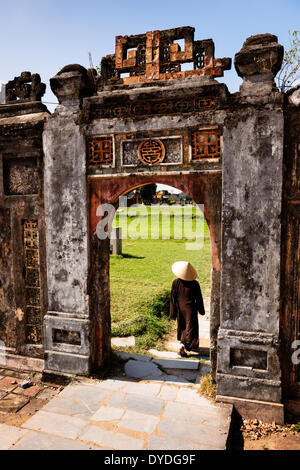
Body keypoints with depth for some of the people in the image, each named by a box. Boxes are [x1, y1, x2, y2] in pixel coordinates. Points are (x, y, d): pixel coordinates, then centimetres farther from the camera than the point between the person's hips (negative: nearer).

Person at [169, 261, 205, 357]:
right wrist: (201, 310, 11)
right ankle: (182, 345, -7)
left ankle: (183, 343, 36)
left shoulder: (176, 282, -12)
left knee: (182, 327, 21)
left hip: (180, 309, 3)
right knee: (190, 328, 6)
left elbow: (173, 298, -7)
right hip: (190, 309, -3)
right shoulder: (195, 284, -15)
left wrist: (173, 313, 2)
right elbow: (199, 299, -4)